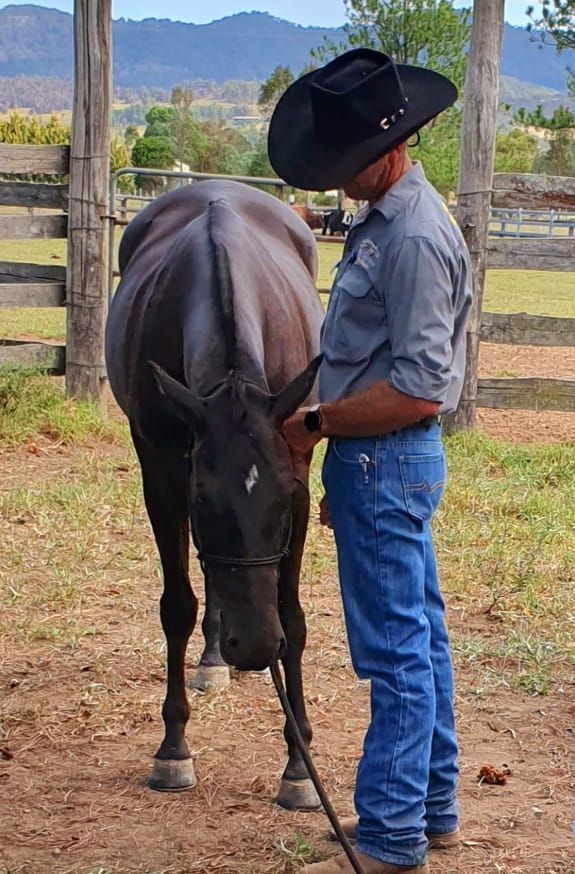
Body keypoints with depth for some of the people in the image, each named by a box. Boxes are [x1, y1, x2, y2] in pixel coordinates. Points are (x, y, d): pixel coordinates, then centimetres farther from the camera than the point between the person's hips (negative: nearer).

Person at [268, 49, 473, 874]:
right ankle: (433, 806, 29)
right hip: (384, 462, 10)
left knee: (395, 650, -3)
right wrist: (344, 470, 18)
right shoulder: (383, 218, 11)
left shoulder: (416, 237, -21)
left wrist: (318, 423, -16)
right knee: (419, 637, 17)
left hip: (387, 463, -10)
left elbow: (417, 390, -24)